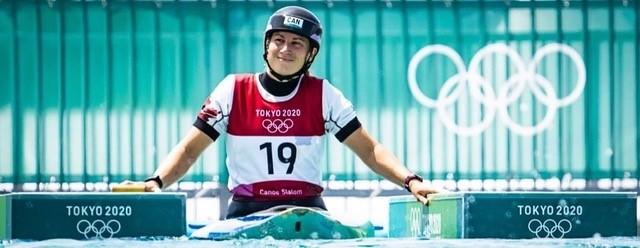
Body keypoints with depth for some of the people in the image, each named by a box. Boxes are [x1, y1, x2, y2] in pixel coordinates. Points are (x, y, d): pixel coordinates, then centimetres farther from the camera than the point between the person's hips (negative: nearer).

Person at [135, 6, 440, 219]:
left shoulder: (323, 94, 3)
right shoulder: (233, 90, 1)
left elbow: (369, 150, 2)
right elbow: (189, 150, 0)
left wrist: (410, 181, -12)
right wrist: (156, 182, -17)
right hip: (246, 215, -1)